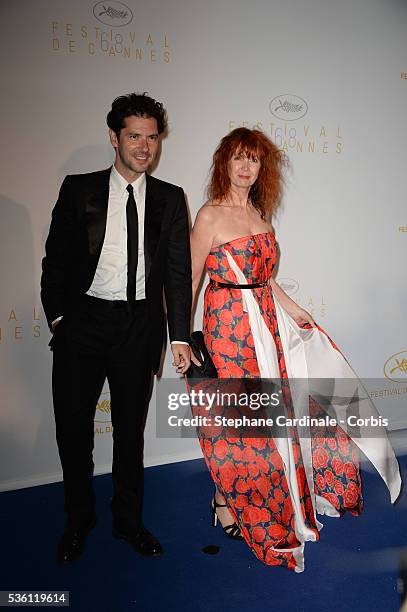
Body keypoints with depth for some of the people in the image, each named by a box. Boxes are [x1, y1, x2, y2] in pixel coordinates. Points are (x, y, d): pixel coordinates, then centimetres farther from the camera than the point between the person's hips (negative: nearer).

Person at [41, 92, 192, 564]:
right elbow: (55, 258, 5)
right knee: (73, 428, 7)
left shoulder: (170, 199, 5)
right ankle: (78, 520, 31)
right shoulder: (79, 189, 4)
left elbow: (178, 271, 2)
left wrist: (180, 336, -3)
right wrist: (57, 315, -5)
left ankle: (128, 521, 32)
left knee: (131, 430, 13)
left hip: (139, 326, 1)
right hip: (82, 321, 0)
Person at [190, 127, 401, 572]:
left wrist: (294, 311, 15)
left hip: (267, 326, 6)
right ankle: (225, 504, 27)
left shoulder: (259, 215, 12)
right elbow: (190, 281, -9)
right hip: (228, 327, -6)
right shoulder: (210, 216, -8)